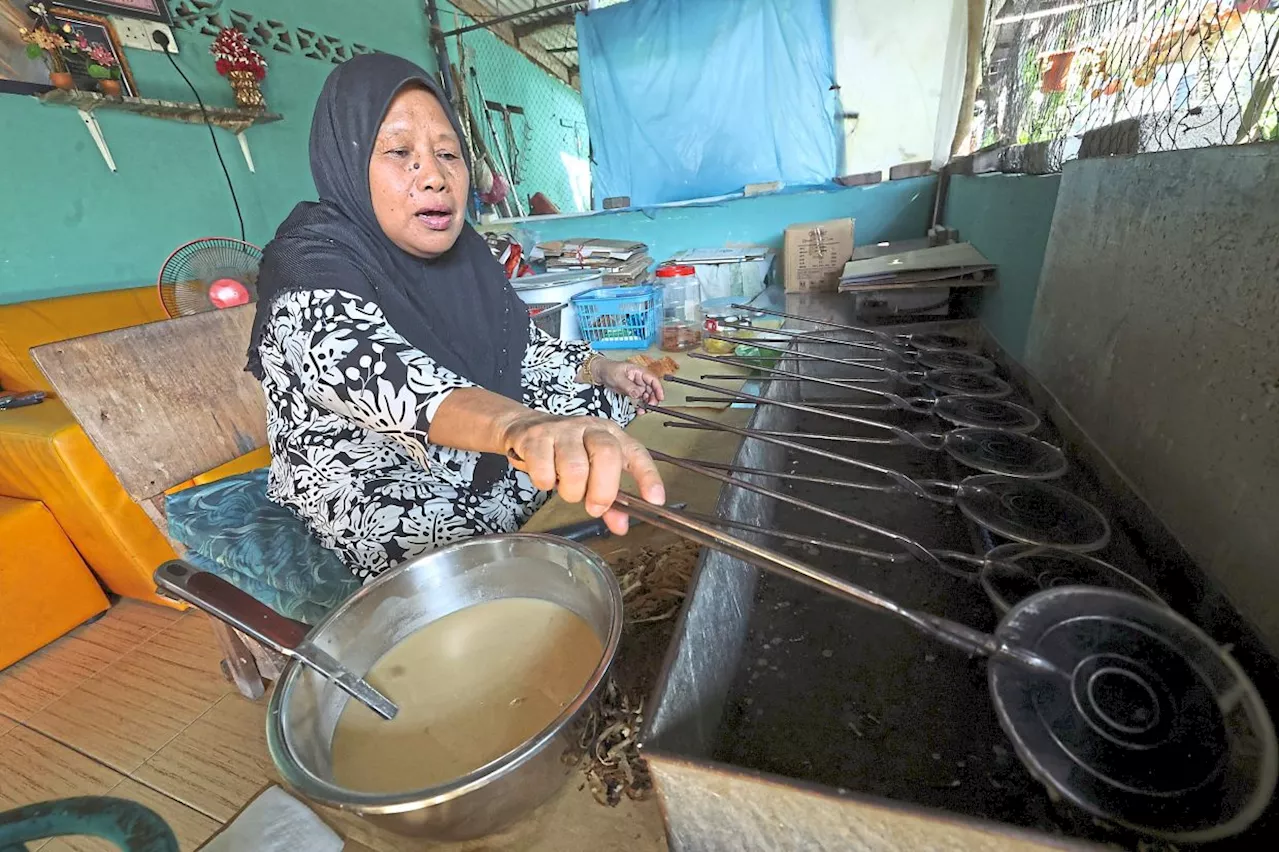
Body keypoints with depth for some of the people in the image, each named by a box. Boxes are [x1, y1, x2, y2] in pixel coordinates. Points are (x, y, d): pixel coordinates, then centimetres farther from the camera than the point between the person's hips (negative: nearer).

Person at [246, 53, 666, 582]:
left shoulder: (460, 250, -1)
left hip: (468, 453, 8)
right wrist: (524, 427, -61)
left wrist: (598, 367, 2)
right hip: (368, 498, -7)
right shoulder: (310, 271, -21)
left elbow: (517, 340, 13)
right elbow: (385, 378, -42)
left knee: (606, 399, 6)